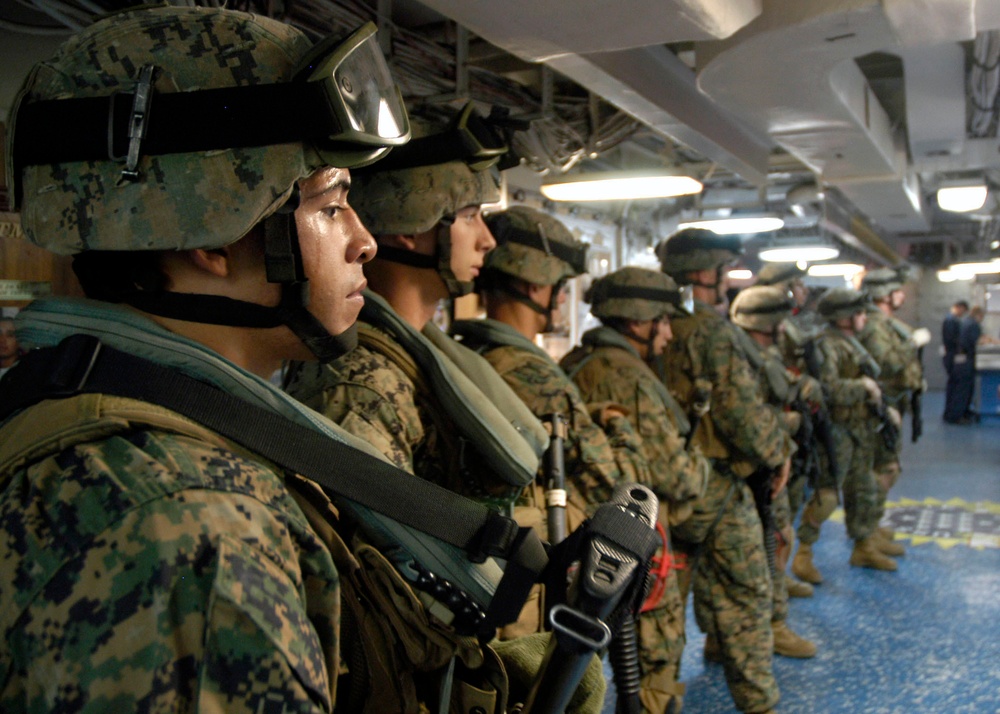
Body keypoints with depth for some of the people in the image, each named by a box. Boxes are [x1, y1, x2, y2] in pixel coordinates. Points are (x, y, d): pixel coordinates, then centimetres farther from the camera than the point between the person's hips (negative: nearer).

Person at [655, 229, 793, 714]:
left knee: (668, 588, 20)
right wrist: (778, 452, -6)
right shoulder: (711, 330, -17)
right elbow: (742, 410, -22)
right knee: (745, 593, 4)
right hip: (717, 483, -7)